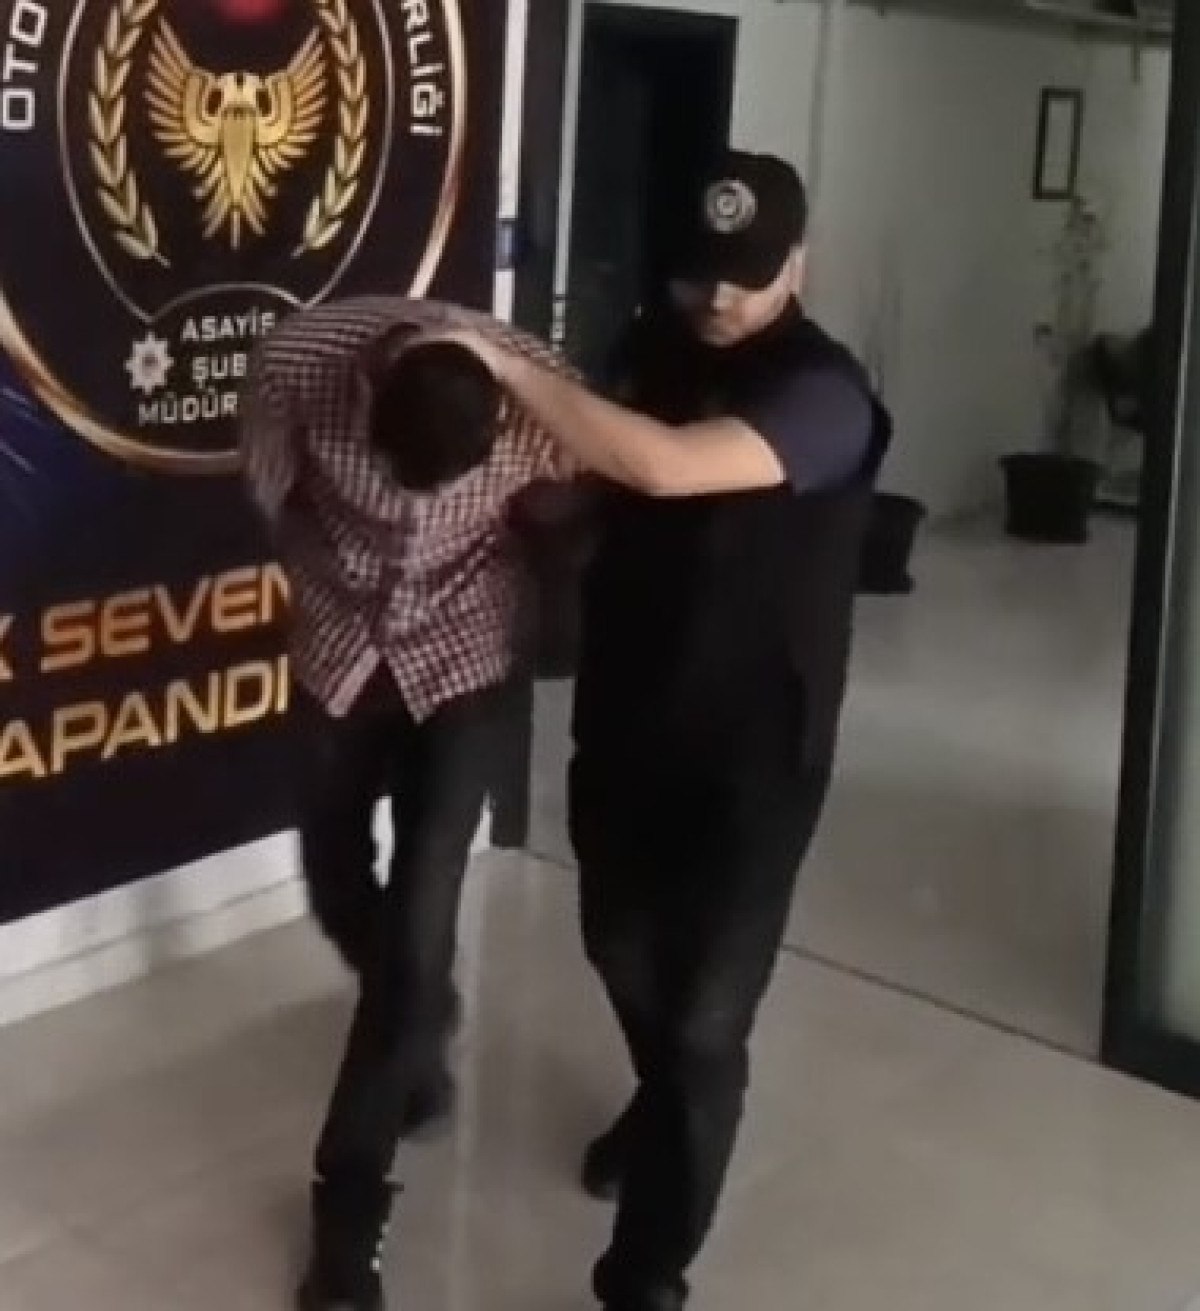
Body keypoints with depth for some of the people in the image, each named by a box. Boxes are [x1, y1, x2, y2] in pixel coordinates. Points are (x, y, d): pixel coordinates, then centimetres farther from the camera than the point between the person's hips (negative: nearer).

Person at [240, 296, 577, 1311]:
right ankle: (418, 1026, 47)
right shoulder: (300, 362, -26)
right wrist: (341, 587, 5)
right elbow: (272, 493, -4)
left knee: (419, 921, -6)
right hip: (340, 652, 2)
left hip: (461, 663, -2)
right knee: (338, 890, 14)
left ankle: (353, 1193, 9)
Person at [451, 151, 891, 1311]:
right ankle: (661, 1112, 53)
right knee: (621, 949, 24)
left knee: (704, 1014, -3)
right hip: (625, 717, 7)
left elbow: (666, 469, -36)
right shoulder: (655, 346, 3)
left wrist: (507, 366, -32)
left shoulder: (821, 394, -20)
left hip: (751, 751, -7)